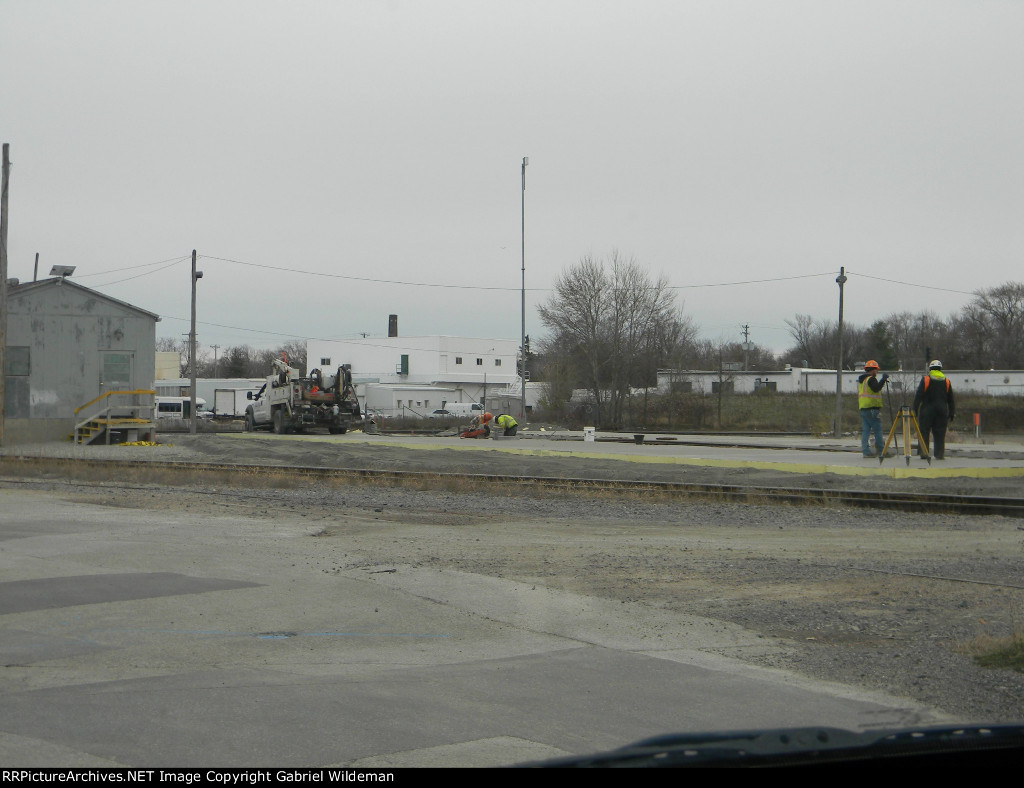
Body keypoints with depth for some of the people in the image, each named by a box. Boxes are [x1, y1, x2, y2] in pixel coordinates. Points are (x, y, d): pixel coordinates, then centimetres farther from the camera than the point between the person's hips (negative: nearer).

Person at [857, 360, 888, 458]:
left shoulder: (860, 380, 19)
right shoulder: (871, 379, -9)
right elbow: (876, 388, -26)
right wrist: (883, 379, -21)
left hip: (863, 408, 8)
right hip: (872, 409, -8)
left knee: (865, 430, 5)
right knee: (878, 431, -2)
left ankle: (865, 451, -1)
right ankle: (881, 451, 0)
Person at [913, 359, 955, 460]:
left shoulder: (925, 380, -2)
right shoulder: (946, 382, 8)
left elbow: (918, 396, -6)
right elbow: (951, 400, 11)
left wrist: (915, 410, -3)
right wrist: (951, 414, 15)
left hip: (927, 411, -2)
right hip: (942, 412, 2)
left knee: (924, 433, 2)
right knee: (940, 434, 3)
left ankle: (923, 452, -3)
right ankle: (939, 454, 0)